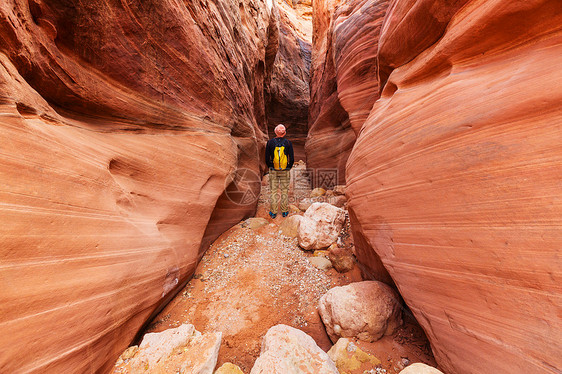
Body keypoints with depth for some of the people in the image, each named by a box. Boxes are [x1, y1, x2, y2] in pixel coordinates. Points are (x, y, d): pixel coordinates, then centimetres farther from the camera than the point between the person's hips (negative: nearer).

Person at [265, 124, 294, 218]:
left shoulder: (270, 142, -4)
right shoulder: (288, 143, -4)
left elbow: (267, 159, -4)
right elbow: (292, 159, -6)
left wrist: (270, 168, 12)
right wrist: (289, 168, 11)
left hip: (273, 171, 0)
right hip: (285, 171, 0)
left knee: (273, 191, 8)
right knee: (285, 191, 11)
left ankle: (273, 212, 16)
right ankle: (284, 211, 21)